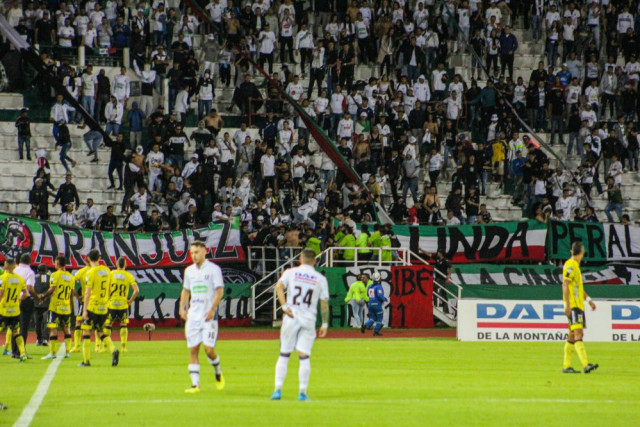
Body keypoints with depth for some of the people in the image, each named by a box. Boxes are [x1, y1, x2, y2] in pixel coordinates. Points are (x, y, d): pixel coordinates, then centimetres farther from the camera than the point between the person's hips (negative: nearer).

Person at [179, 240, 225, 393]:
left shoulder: (213, 269, -4)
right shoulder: (189, 271, 12)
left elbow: (220, 291, -8)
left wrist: (212, 309, -17)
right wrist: (182, 308, 8)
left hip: (208, 316, -5)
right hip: (193, 316, 5)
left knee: (209, 349, -10)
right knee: (193, 350, -1)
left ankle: (218, 373, 19)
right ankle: (195, 384, 0)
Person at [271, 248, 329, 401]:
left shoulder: (290, 272, 6)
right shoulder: (320, 279, 6)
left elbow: (279, 286, -12)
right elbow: (324, 303, 4)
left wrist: (284, 306, -15)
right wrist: (325, 324, 9)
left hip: (291, 318, 0)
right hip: (309, 319, 0)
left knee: (284, 355, 6)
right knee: (304, 357, 1)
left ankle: (278, 390, 1)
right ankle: (303, 393, -2)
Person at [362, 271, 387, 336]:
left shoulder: (370, 286, 7)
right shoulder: (378, 287, -14)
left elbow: (368, 295, 18)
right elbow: (380, 295, -22)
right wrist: (385, 299, -3)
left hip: (370, 304, 6)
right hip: (377, 304, -6)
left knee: (372, 318, 13)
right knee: (379, 318, 9)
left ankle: (365, 326, -11)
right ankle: (376, 331, 9)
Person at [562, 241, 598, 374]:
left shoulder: (575, 266, 19)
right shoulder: (570, 266, -11)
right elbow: (565, 285, -18)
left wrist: (588, 299, 27)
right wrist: (567, 304, -22)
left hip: (578, 305, 10)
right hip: (573, 305, -10)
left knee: (573, 335, 10)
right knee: (578, 333, -17)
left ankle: (566, 366, 13)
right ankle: (586, 364, -27)